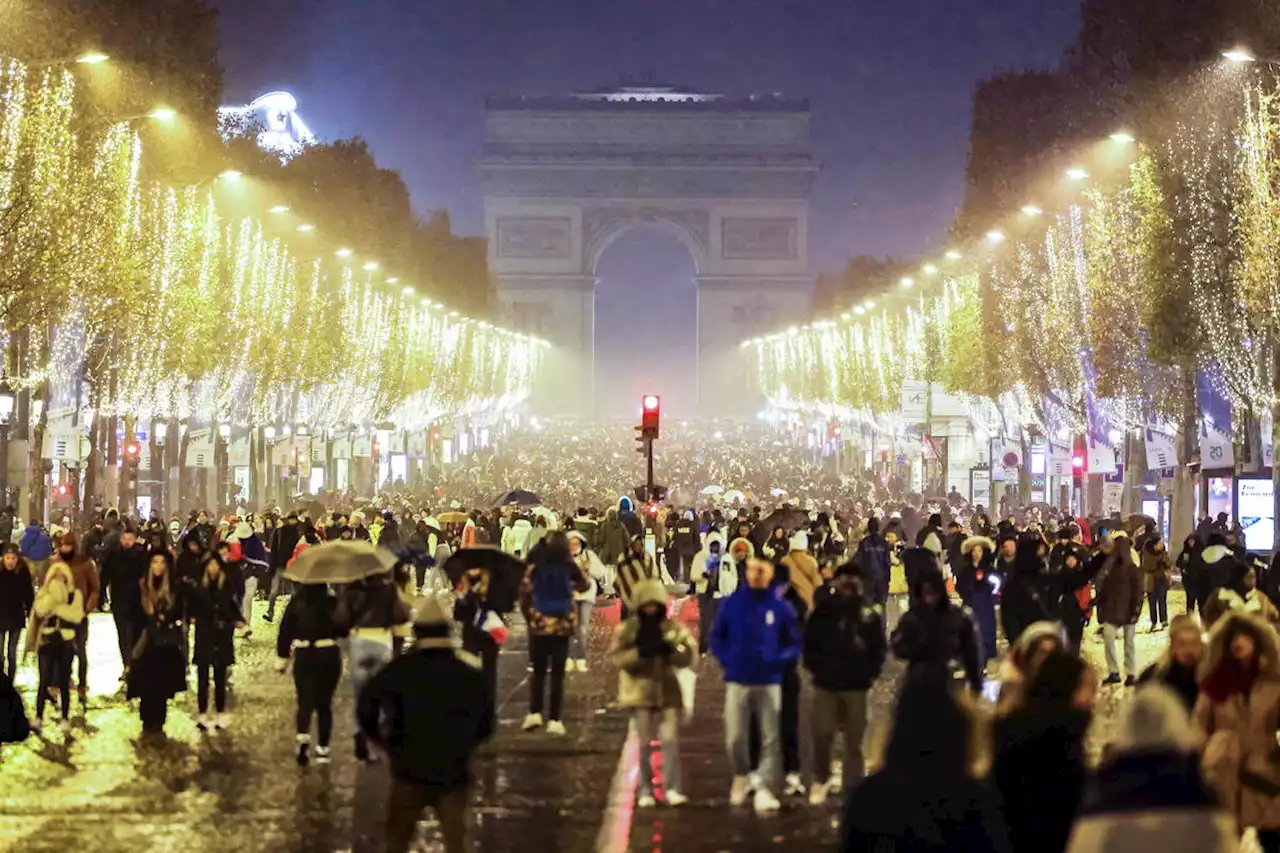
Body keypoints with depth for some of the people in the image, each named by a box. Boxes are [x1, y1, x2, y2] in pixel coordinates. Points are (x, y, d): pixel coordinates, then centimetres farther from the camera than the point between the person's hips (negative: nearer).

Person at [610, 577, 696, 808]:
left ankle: (671, 788, 0)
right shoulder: (628, 628, 0)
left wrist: (670, 650, -22)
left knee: (670, 740, -5)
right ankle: (645, 791, 14)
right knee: (645, 744, 6)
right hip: (641, 692, -1)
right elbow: (618, 657, -12)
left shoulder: (673, 627, 3)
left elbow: (690, 655, -4)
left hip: (668, 692, 1)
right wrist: (640, 652, -27)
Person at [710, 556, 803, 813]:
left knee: (770, 738, 1)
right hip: (737, 681, 1)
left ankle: (765, 789, 8)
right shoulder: (732, 603, -1)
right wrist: (726, 659, -6)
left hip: (769, 681, 0)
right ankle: (741, 776, 29)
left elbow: (795, 642, 3)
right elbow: (717, 636, 8)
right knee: (734, 737, 3)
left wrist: (778, 660, -12)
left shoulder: (780, 606, -3)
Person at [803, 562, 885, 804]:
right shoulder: (823, 610, -1)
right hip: (826, 683, -1)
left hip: (856, 685, 1)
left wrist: (871, 673, -3)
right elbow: (809, 643, 3)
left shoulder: (870, 614, 0)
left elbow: (878, 647, 4)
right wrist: (815, 668, -3)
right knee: (821, 733, -6)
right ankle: (821, 779, 17)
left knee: (854, 740, 6)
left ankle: (852, 788, 13)